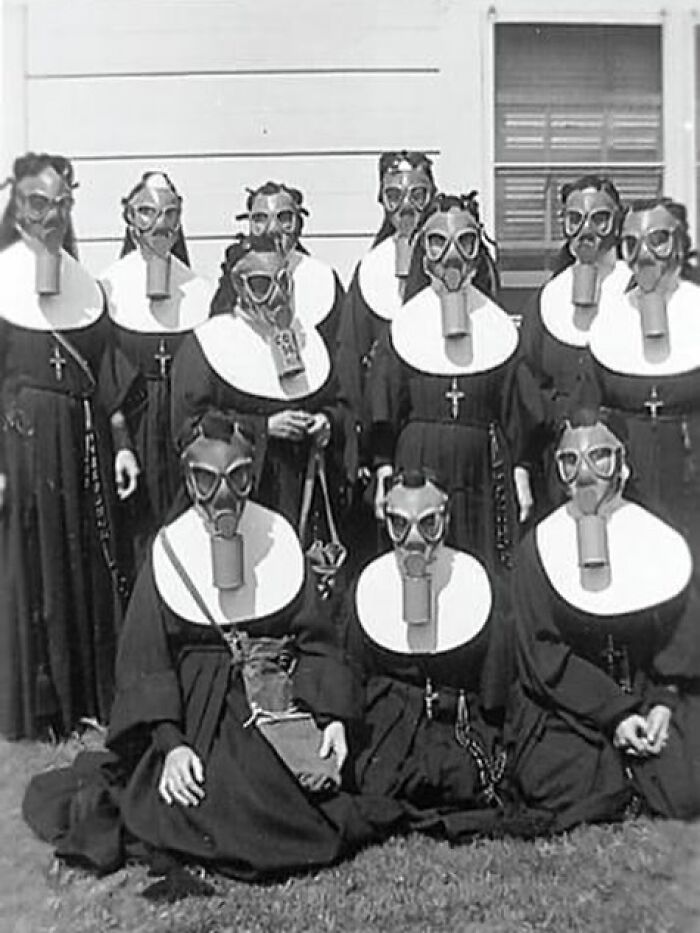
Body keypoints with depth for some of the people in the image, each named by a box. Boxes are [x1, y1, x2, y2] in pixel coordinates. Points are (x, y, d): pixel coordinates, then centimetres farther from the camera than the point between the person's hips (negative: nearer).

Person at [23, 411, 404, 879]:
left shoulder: (280, 538, 2)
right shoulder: (169, 551, -1)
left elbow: (317, 640, 4)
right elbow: (147, 663, -3)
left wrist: (333, 716, -9)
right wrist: (170, 743, -15)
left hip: (284, 704, 2)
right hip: (200, 716, -1)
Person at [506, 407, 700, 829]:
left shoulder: (661, 539, 2)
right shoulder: (539, 545, -3)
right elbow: (542, 654, -8)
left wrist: (663, 703, -13)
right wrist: (614, 715, -17)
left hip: (654, 697, 1)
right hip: (565, 706, -1)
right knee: (565, 788, -22)